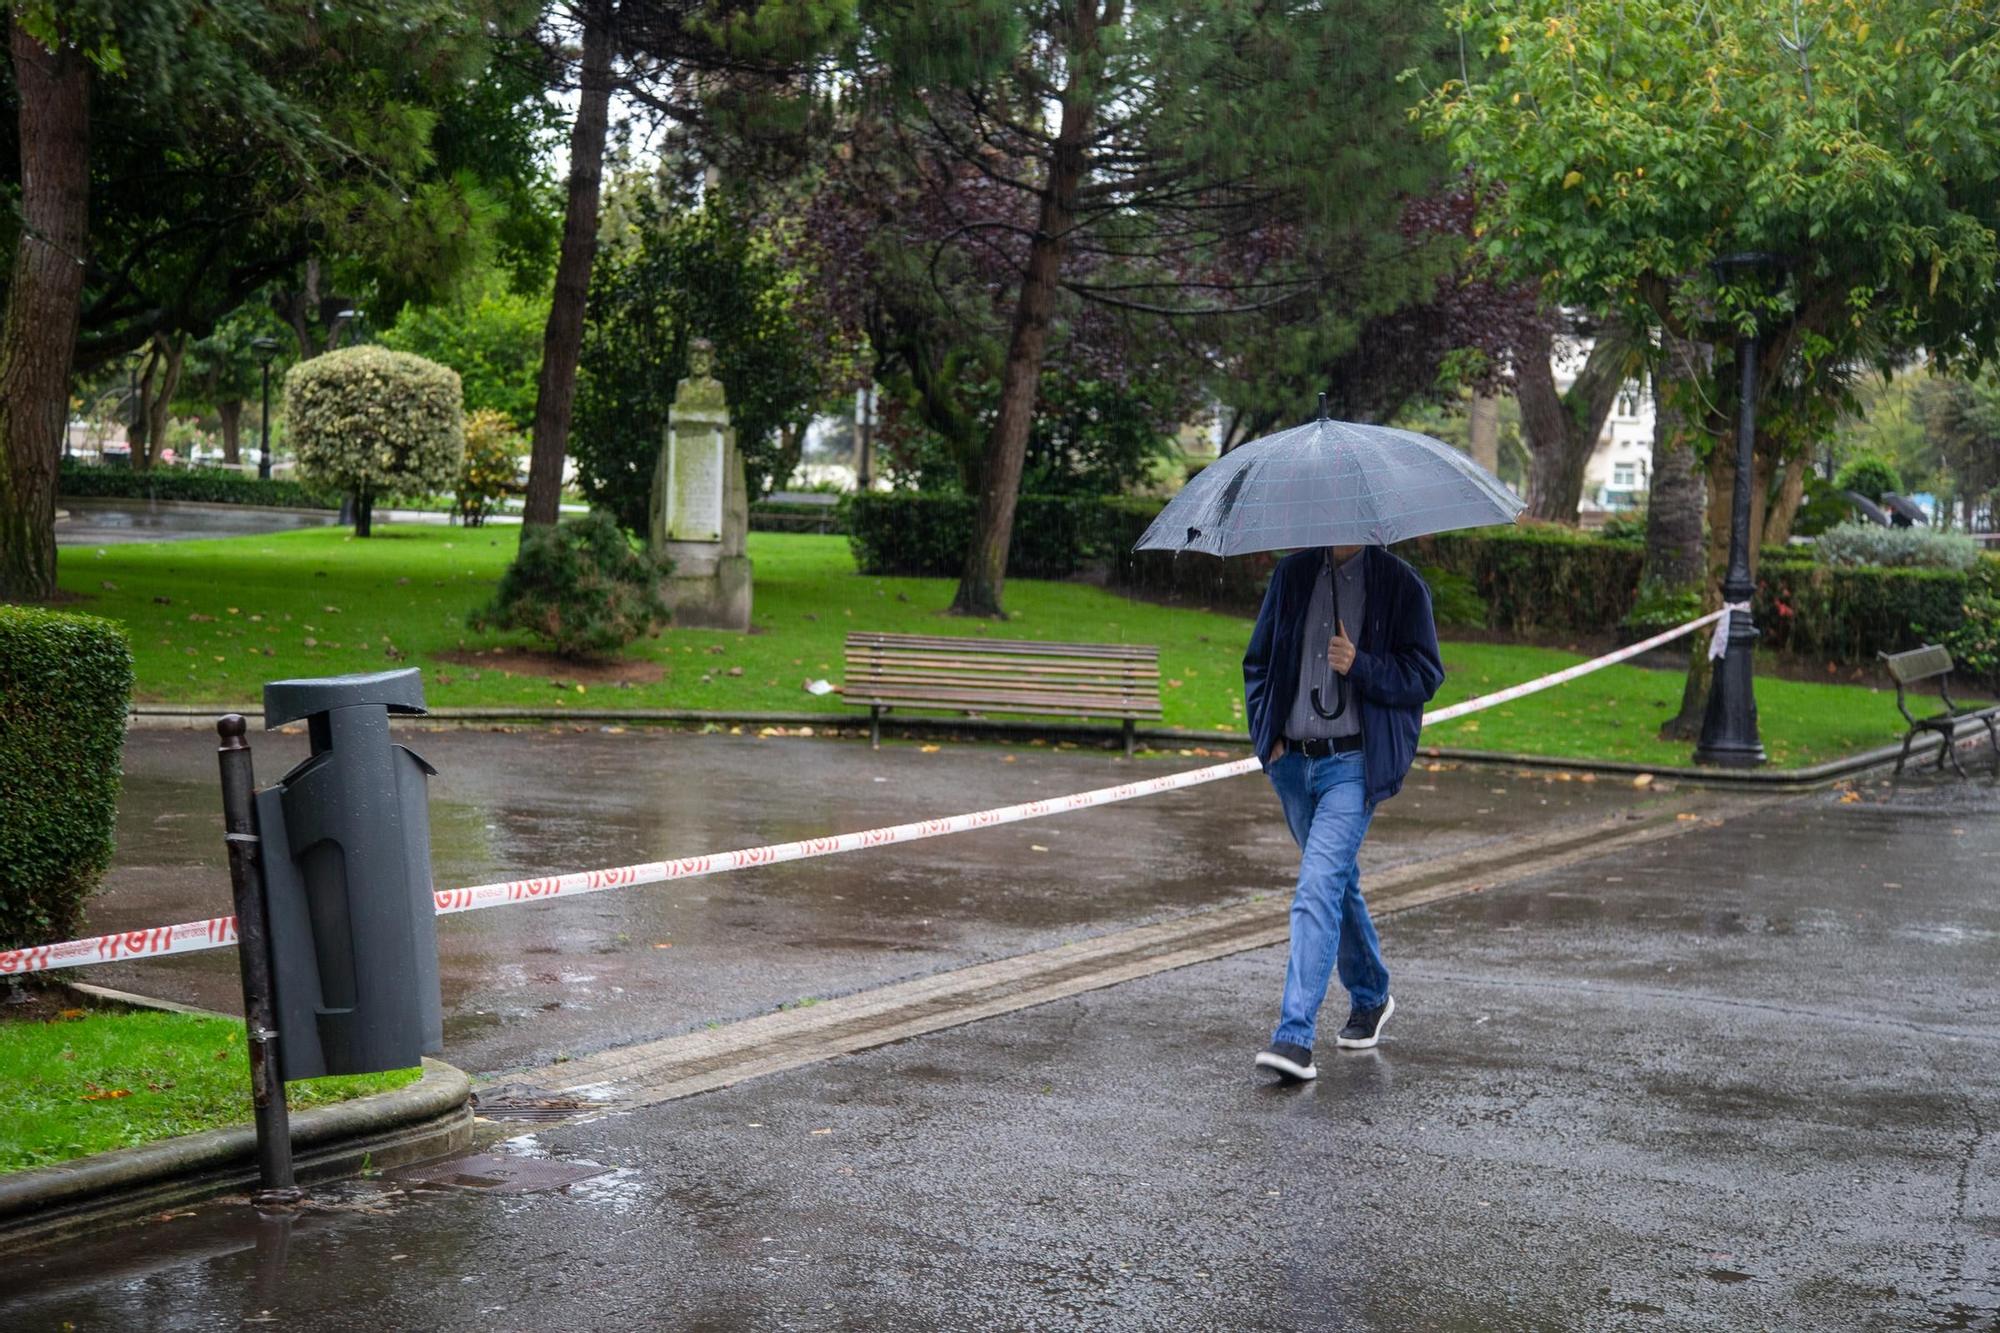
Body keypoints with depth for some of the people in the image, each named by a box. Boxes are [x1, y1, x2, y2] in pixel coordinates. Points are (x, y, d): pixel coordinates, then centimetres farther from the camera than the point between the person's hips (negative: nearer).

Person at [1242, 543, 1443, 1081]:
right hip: (1293, 759, 6)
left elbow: (1425, 674, -6)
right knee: (1338, 881, 20)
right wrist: (1266, 732, 4)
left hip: (1354, 763, -5)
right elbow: (1258, 660, 16)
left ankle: (1295, 1036, -21)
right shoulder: (1292, 574, 8)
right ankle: (1371, 999, 40)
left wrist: (1361, 666, -21)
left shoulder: (1400, 585, -5)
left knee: (1318, 888, -18)